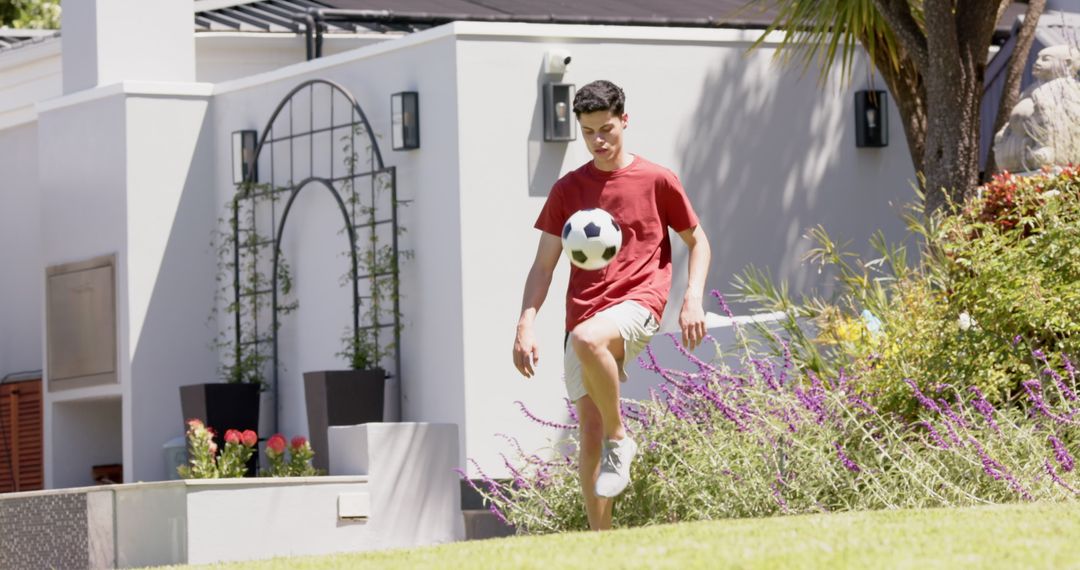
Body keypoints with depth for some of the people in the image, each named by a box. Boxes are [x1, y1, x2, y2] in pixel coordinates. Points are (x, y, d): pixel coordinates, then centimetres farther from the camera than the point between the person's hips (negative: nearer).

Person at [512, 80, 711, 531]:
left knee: (587, 338, -38)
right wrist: (526, 325, -1)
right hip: (584, 318, 4)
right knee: (588, 434, 0)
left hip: (638, 303, -4)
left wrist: (693, 299, -2)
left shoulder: (657, 181, 5)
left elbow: (697, 241, 14)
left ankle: (620, 438, -18)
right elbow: (544, 265, 11)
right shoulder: (567, 190, 11)